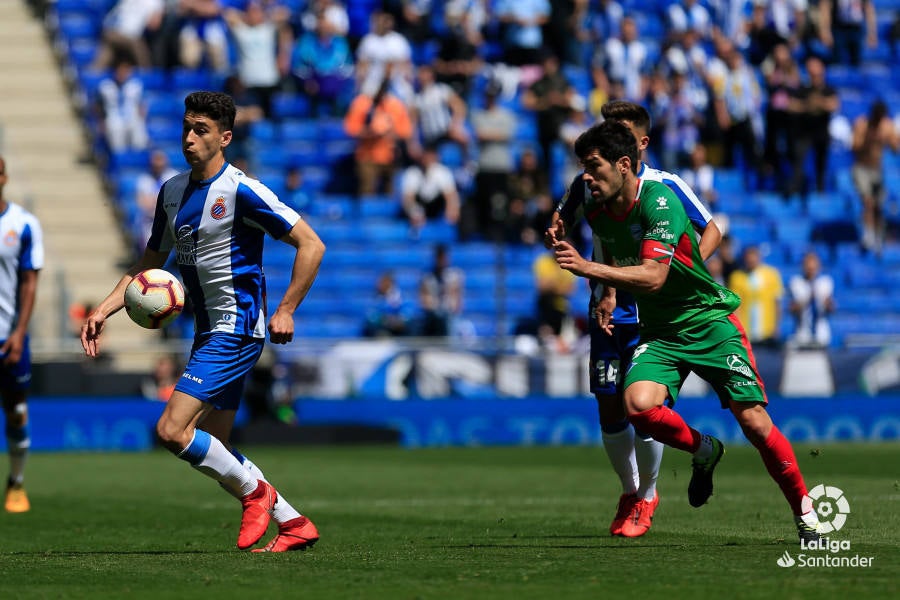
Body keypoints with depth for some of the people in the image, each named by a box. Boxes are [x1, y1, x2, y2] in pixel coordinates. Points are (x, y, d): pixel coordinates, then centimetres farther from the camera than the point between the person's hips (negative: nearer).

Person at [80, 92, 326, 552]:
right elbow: (150, 263, 18)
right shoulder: (172, 191, 10)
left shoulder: (240, 191, -14)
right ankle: (294, 524, 19)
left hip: (237, 329, -9)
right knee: (212, 451, 9)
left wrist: (285, 310, -17)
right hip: (209, 332, 9)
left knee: (172, 430, -17)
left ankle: (254, 492, 2)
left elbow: (311, 245, -14)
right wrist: (104, 310, 5)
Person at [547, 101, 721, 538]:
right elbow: (561, 221, 16)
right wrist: (554, 234, -9)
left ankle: (646, 497, 12)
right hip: (606, 311, 3)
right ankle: (629, 491, 26)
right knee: (609, 408, 2)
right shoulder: (589, 184, 1)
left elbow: (711, 231, 3)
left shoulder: (665, 187, -7)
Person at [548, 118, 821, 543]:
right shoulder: (597, 211, 1)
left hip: (710, 320, -5)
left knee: (754, 421, -12)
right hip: (659, 332, 5)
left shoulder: (659, 201, -21)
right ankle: (703, 452, 6)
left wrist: (586, 267, -36)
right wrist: (606, 297, 6)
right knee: (639, 404, -25)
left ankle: (805, 515, 6)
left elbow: (652, 277, -30)